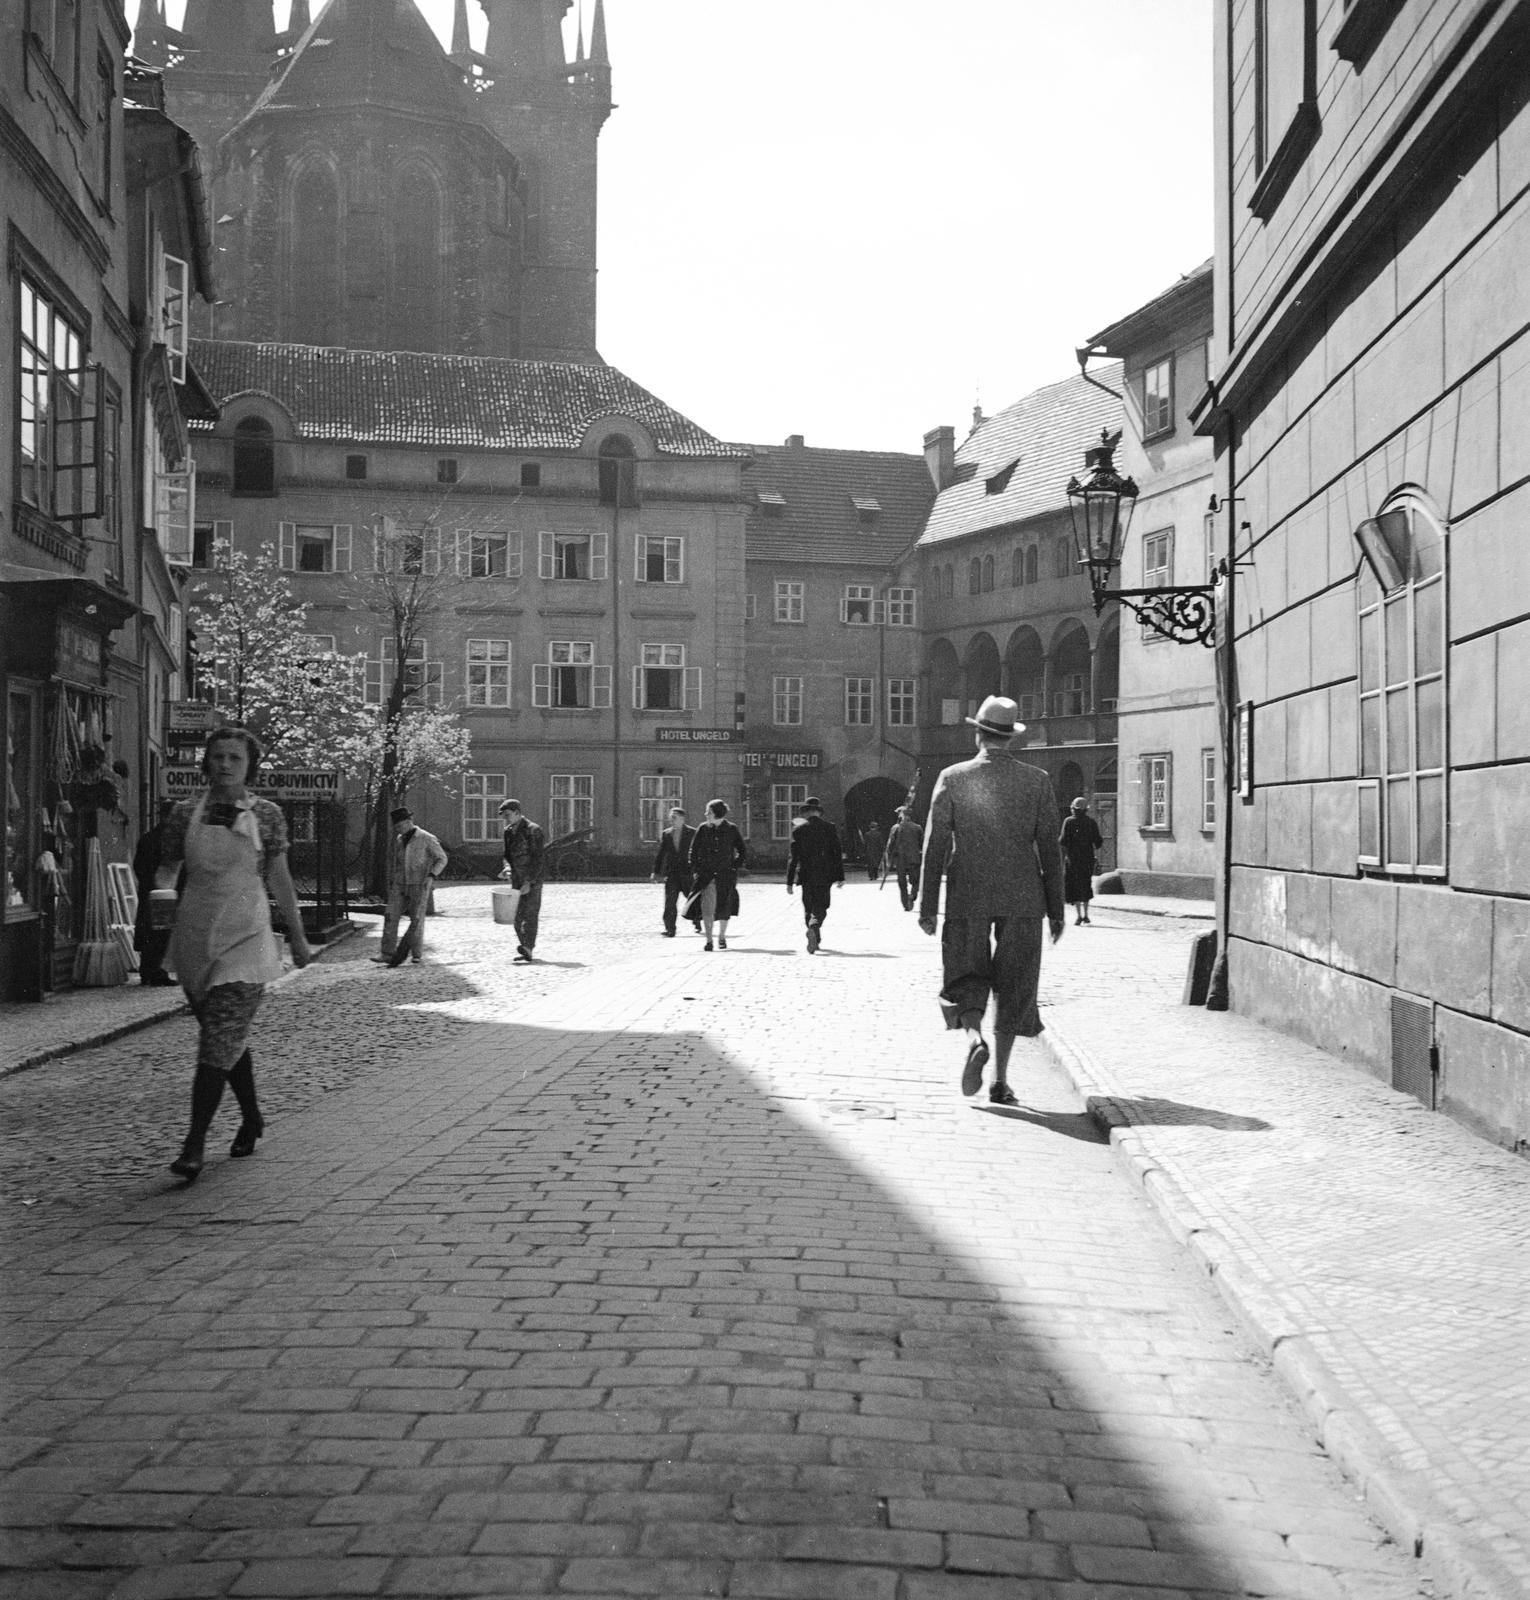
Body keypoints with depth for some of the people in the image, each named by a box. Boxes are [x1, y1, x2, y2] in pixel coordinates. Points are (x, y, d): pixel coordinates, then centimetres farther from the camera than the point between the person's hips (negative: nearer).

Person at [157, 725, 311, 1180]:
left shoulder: (267, 815, 0)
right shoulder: (185, 813, 4)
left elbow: (279, 879, 6)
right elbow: (167, 868, 11)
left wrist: (298, 936, 10)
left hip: (245, 937, -3)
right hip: (195, 935, 3)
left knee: (220, 1041, -11)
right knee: (229, 1036, 13)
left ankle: (194, 1145, -12)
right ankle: (251, 1118, 33)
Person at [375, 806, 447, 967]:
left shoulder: (427, 839, -5)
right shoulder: (398, 840, 12)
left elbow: (442, 859, -3)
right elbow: (392, 859, 26)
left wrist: (432, 875, -18)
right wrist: (391, 881, 20)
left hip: (420, 886, -5)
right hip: (400, 886, 5)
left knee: (416, 920, -7)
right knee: (391, 917, -8)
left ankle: (417, 954, 7)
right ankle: (388, 954, -10)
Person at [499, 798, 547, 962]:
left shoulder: (533, 830, -13)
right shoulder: (508, 831, 10)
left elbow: (539, 859, -16)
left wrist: (529, 882, -21)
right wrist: (508, 868, -4)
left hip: (532, 880, -7)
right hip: (516, 880, 7)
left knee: (529, 914, -12)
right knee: (516, 916, 7)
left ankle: (527, 950, -16)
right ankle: (525, 946, 16)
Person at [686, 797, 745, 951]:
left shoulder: (731, 830, -1)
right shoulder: (703, 829, 1)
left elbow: (742, 850, 8)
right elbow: (694, 850, 6)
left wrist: (736, 867, 1)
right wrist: (695, 870, -1)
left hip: (725, 874, 0)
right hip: (706, 873, 0)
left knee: (724, 907, 7)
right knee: (707, 906, -12)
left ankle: (722, 937, 26)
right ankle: (709, 940, -8)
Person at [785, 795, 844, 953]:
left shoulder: (798, 829, -3)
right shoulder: (829, 828, -2)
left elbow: (794, 857, -4)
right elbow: (837, 854, -2)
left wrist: (790, 881, -1)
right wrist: (840, 876, 4)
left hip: (806, 875, 1)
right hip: (825, 875, -1)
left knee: (808, 908, 15)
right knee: (820, 907, 1)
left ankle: (815, 940, 19)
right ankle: (813, 928, -28)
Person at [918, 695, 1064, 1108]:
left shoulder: (953, 779, -2)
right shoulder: (1037, 781, 0)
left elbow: (935, 845, -3)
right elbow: (1050, 850, 1)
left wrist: (927, 906, 1)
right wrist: (1056, 911, 7)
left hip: (967, 898, -1)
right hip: (1022, 900, 1)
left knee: (965, 980, 10)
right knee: (1013, 987, 10)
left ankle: (974, 1038, -19)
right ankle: (1000, 1081, 9)